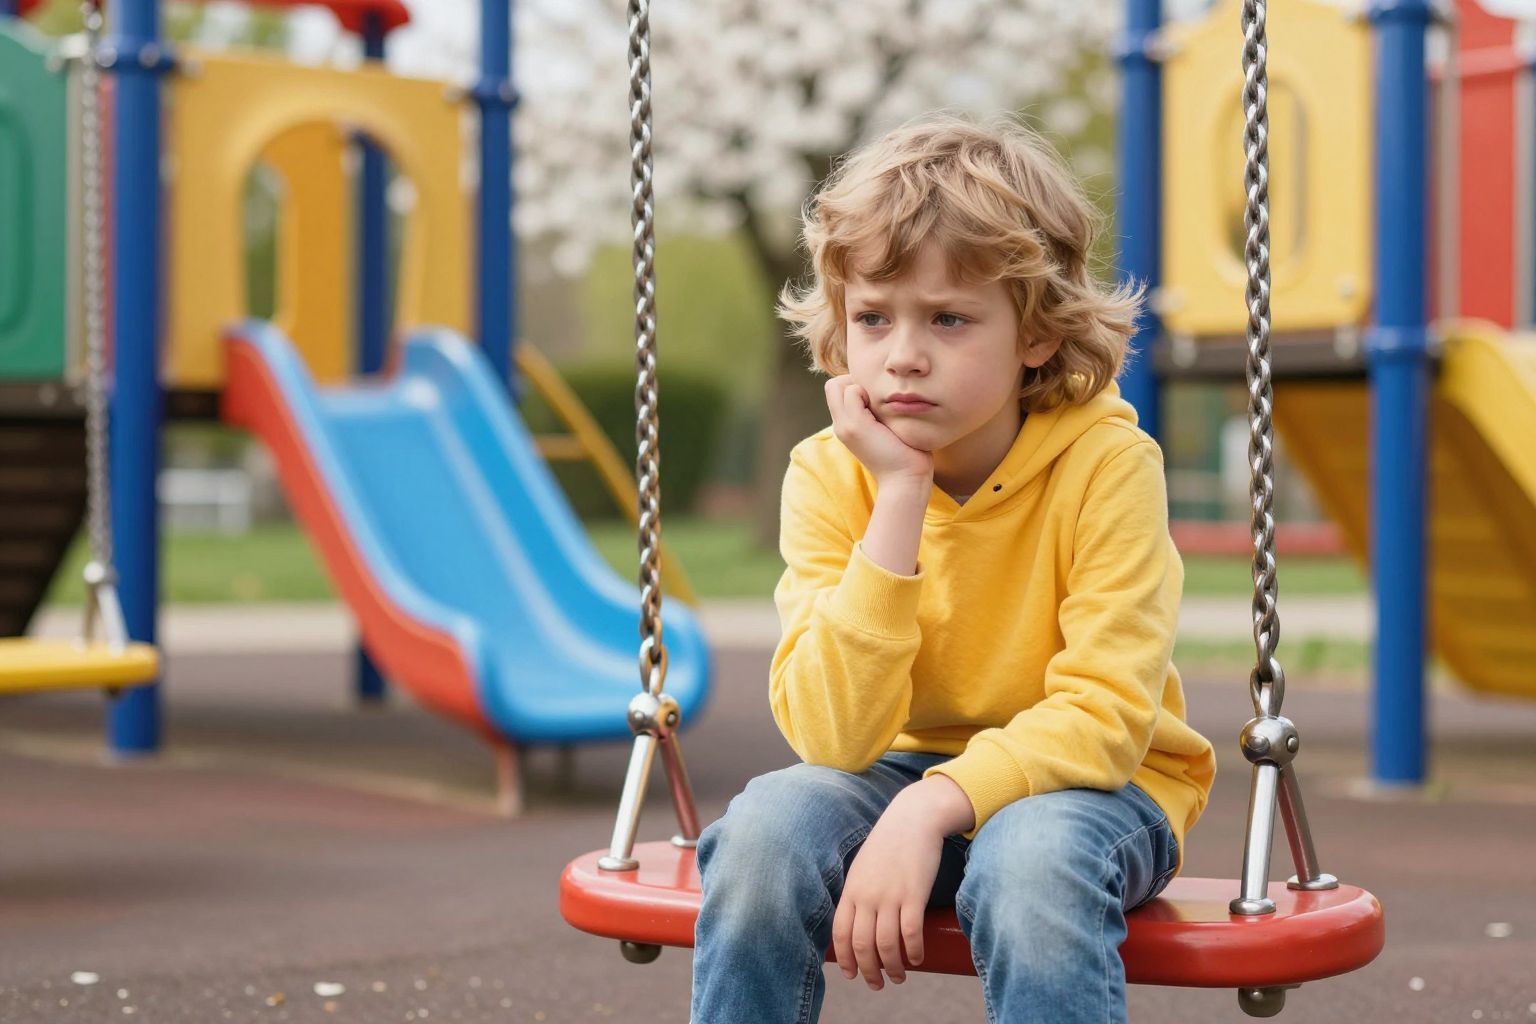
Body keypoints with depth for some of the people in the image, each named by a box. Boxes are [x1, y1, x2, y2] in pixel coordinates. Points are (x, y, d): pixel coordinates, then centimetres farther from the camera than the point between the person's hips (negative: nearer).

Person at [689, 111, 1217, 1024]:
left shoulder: (1109, 463, -17)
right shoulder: (828, 476, -10)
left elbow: (1104, 716, -21)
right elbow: (832, 737, -21)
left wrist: (927, 810, -34)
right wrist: (900, 496, -26)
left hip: (1090, 785, -2)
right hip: (903, 777, 3)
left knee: (1030, 855, -35)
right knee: (771, 821, -27)